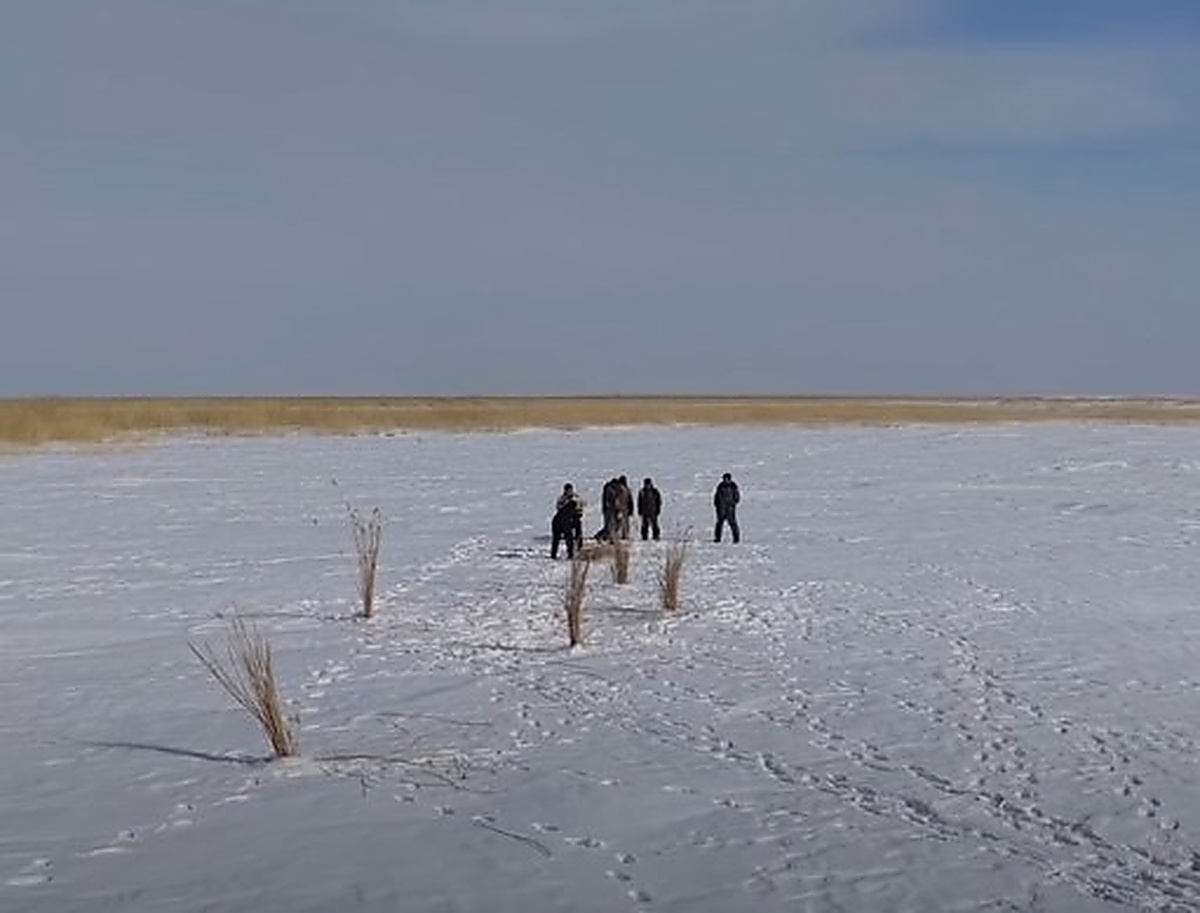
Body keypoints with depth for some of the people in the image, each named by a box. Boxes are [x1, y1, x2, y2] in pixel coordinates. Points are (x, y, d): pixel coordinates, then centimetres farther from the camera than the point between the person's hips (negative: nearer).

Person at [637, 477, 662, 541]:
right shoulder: (642, 492, 6)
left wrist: (658, 510, -4)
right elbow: (639, 502, 10)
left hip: (653, 512, -2)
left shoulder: (655, 492, 0)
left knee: (654, 524, -3)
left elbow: (659, 501, 3)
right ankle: (644, 537, 9)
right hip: (644, 512, 2)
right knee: (645, 525, 3)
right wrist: (640, 511, 5)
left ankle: (656, 537, 2)